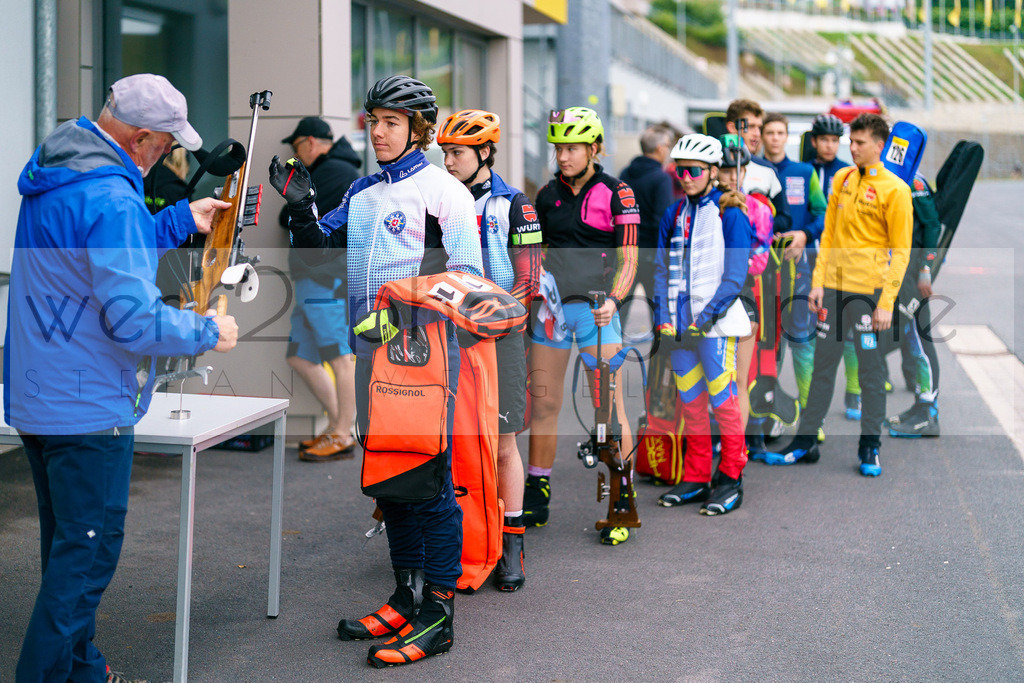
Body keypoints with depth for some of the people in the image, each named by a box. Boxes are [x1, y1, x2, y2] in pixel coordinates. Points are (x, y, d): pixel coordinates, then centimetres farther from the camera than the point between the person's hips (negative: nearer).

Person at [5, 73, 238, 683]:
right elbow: (134, 320, -27)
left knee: (68, 546, 20)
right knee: (88, 553, 0)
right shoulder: (112, 199, -23)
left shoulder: (51, 177, 9)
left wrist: (181, 221, 23)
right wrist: (209, 332, -11)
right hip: (89, 408, -10)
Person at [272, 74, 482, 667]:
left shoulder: (442, 189, -6)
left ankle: (437, 616, 2)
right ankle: (406, 600, 25)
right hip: (370, 350, 8)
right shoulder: (362, 191, 16)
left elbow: (468, 275, -9)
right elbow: (322, 252, 22)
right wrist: (302, 207, 5)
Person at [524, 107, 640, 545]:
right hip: (550, 307, 4)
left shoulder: (616, 194, -1)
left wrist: (613, 299, -20)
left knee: (609, 404, -6)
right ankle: (537, 497, 17)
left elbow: (627, 261, -4)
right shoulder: (547, 195, 12)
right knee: (543, 402, 7)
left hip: (595, 309, -4)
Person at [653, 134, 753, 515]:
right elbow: (662, 269, 14)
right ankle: (696, 479, 19)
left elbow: (735, 275, -9)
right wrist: (663, 316, 3)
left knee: (722, 398, -4)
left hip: (717, 324, -5)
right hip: (680, 324, 6)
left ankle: (731, 479, 8)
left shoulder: (730, 214, -4)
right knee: (690, 402, 10)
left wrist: (708, 316, -15)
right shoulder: (673, 215, 13)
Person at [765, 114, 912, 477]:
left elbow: (901, 251, -7)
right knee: (823, 364, 9)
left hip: (867, 290, -5)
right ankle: (806, 441, 16)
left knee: (871, 369, 2)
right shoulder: (842, 180, 10)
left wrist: (887, 303, -13)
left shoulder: (895, 190, -6)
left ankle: (870, 448, 12)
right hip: (833, 286, 5)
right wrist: (818, 281, 5)